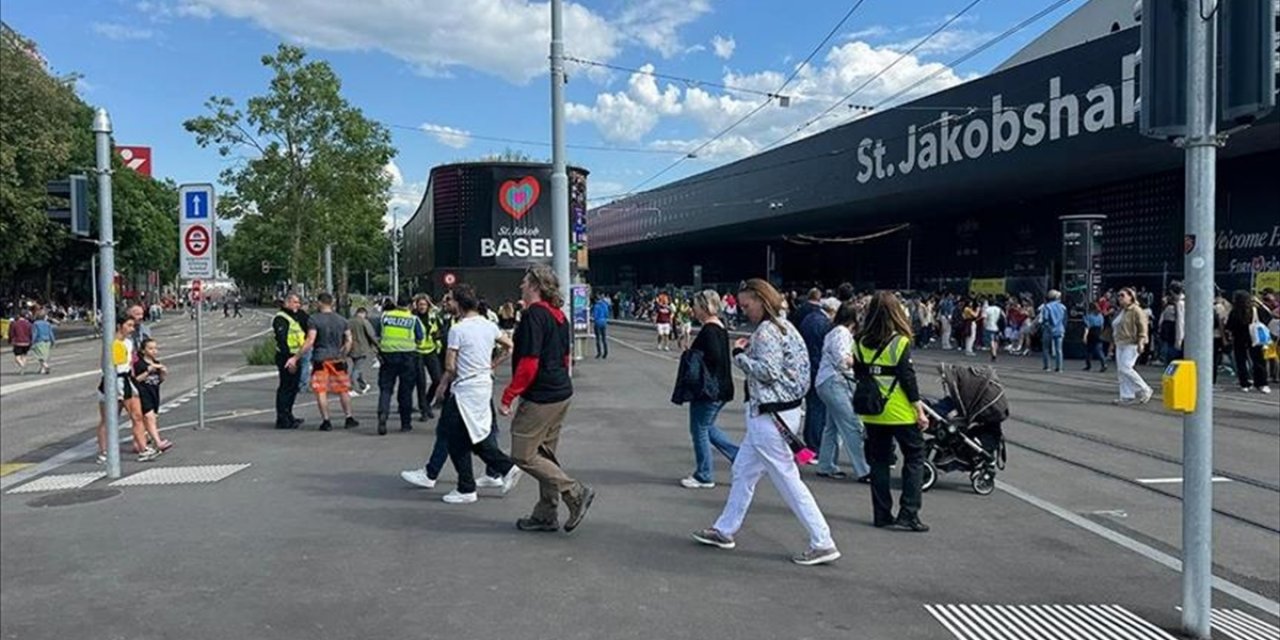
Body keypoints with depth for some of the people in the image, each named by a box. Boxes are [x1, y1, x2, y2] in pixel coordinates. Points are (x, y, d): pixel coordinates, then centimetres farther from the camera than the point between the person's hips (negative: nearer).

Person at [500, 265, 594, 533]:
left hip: (540, 398, -10)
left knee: (523, 455, -2)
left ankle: (576, 493, -2)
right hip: (562, 393, 10)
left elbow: (528, 363, -22)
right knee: (545, 454, 16)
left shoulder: (534, 314, -17)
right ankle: (546, 515, 22)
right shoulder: (559, 315, 12)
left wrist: (508, 396, -16)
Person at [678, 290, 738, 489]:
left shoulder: (709, 330, -19)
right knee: (707, 427, 21)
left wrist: (692, 355, -15)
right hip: (721, 388, 10)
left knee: (699, 429, 4)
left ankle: (704, 476, 14)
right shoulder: (720, 327, 11)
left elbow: (715, 358, -28)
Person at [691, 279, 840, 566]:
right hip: (767, 414, 11)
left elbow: (768, 371, -23)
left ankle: (823, 543, 0)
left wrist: (739, 354, -11)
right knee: (743, 471, 19)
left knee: (788, 480, -5)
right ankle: (724, 531, 31)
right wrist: (748, 350, 6)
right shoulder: (783, 325, 13)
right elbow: (780, 365, 12)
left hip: (769, 415, -11)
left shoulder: (766, 331, -17)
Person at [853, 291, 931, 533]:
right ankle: (908, 514, 2)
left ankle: (881, 515, 15)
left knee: (879, 461, 13)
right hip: (900, 412, -4)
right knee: (914, 457, 8)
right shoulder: (900, 342, -12)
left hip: (872, 412, 5)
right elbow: (908, 378, -12)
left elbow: (859, 376, 6)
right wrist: (920, 410, -6)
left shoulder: (860, 342, 1)